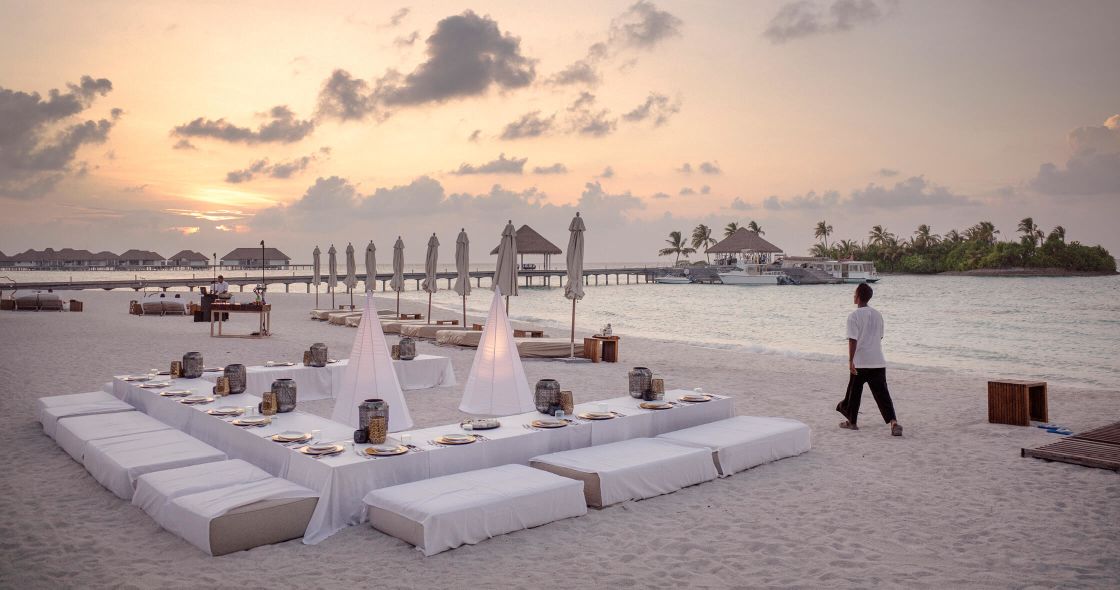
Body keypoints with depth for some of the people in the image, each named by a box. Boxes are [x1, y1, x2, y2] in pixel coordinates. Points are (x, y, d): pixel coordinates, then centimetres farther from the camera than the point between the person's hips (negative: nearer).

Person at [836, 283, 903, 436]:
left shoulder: (854, 316, -10)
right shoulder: (878, 314, 9)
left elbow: (853, 340, -16)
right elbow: (880, 337, 18)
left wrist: (851, 361, -15)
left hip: (860, 362, -5)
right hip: (878, 361, 5)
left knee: (854, 391, 12)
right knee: (882, 393, 1)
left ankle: (852, 421, 24)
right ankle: (893, 422, -15)